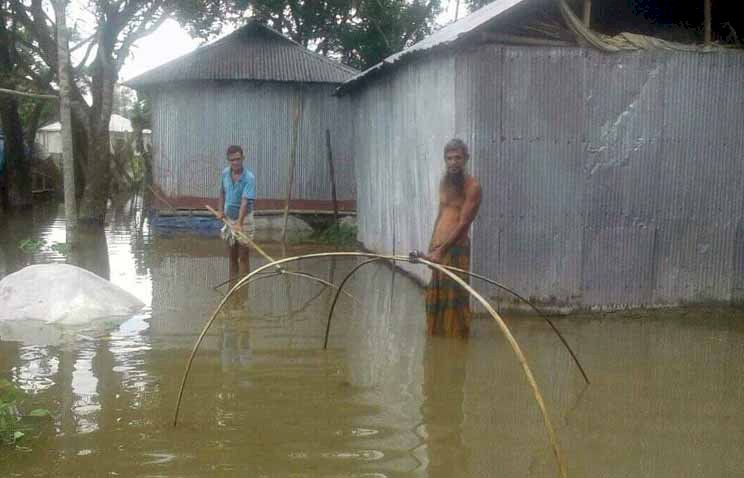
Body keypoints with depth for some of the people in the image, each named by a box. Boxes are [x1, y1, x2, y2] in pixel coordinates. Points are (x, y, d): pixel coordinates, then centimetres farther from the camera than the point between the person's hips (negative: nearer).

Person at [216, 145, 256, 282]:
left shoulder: (249, 178, -20)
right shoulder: (225, 173, -1)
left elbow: (245, 202, -29)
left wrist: (239, 223, -37)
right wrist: (221, 209, 3)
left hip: (244, 219, -6)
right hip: (229, 218, 6)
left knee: (243, 255, -2)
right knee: (232, 255, 14)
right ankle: (232, 282, 24)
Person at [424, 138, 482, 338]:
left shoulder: (472, 186, -10)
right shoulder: (444, 183, 14)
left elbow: (463, 223, -16)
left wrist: (441, 250, -21)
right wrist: (431, 246, 16)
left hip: (456, 247, -7)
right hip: (437, 247, 7)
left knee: (454, 295, -4)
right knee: (435, 294, 11)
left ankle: (457, 334, 5)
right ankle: (436, 332, 22)